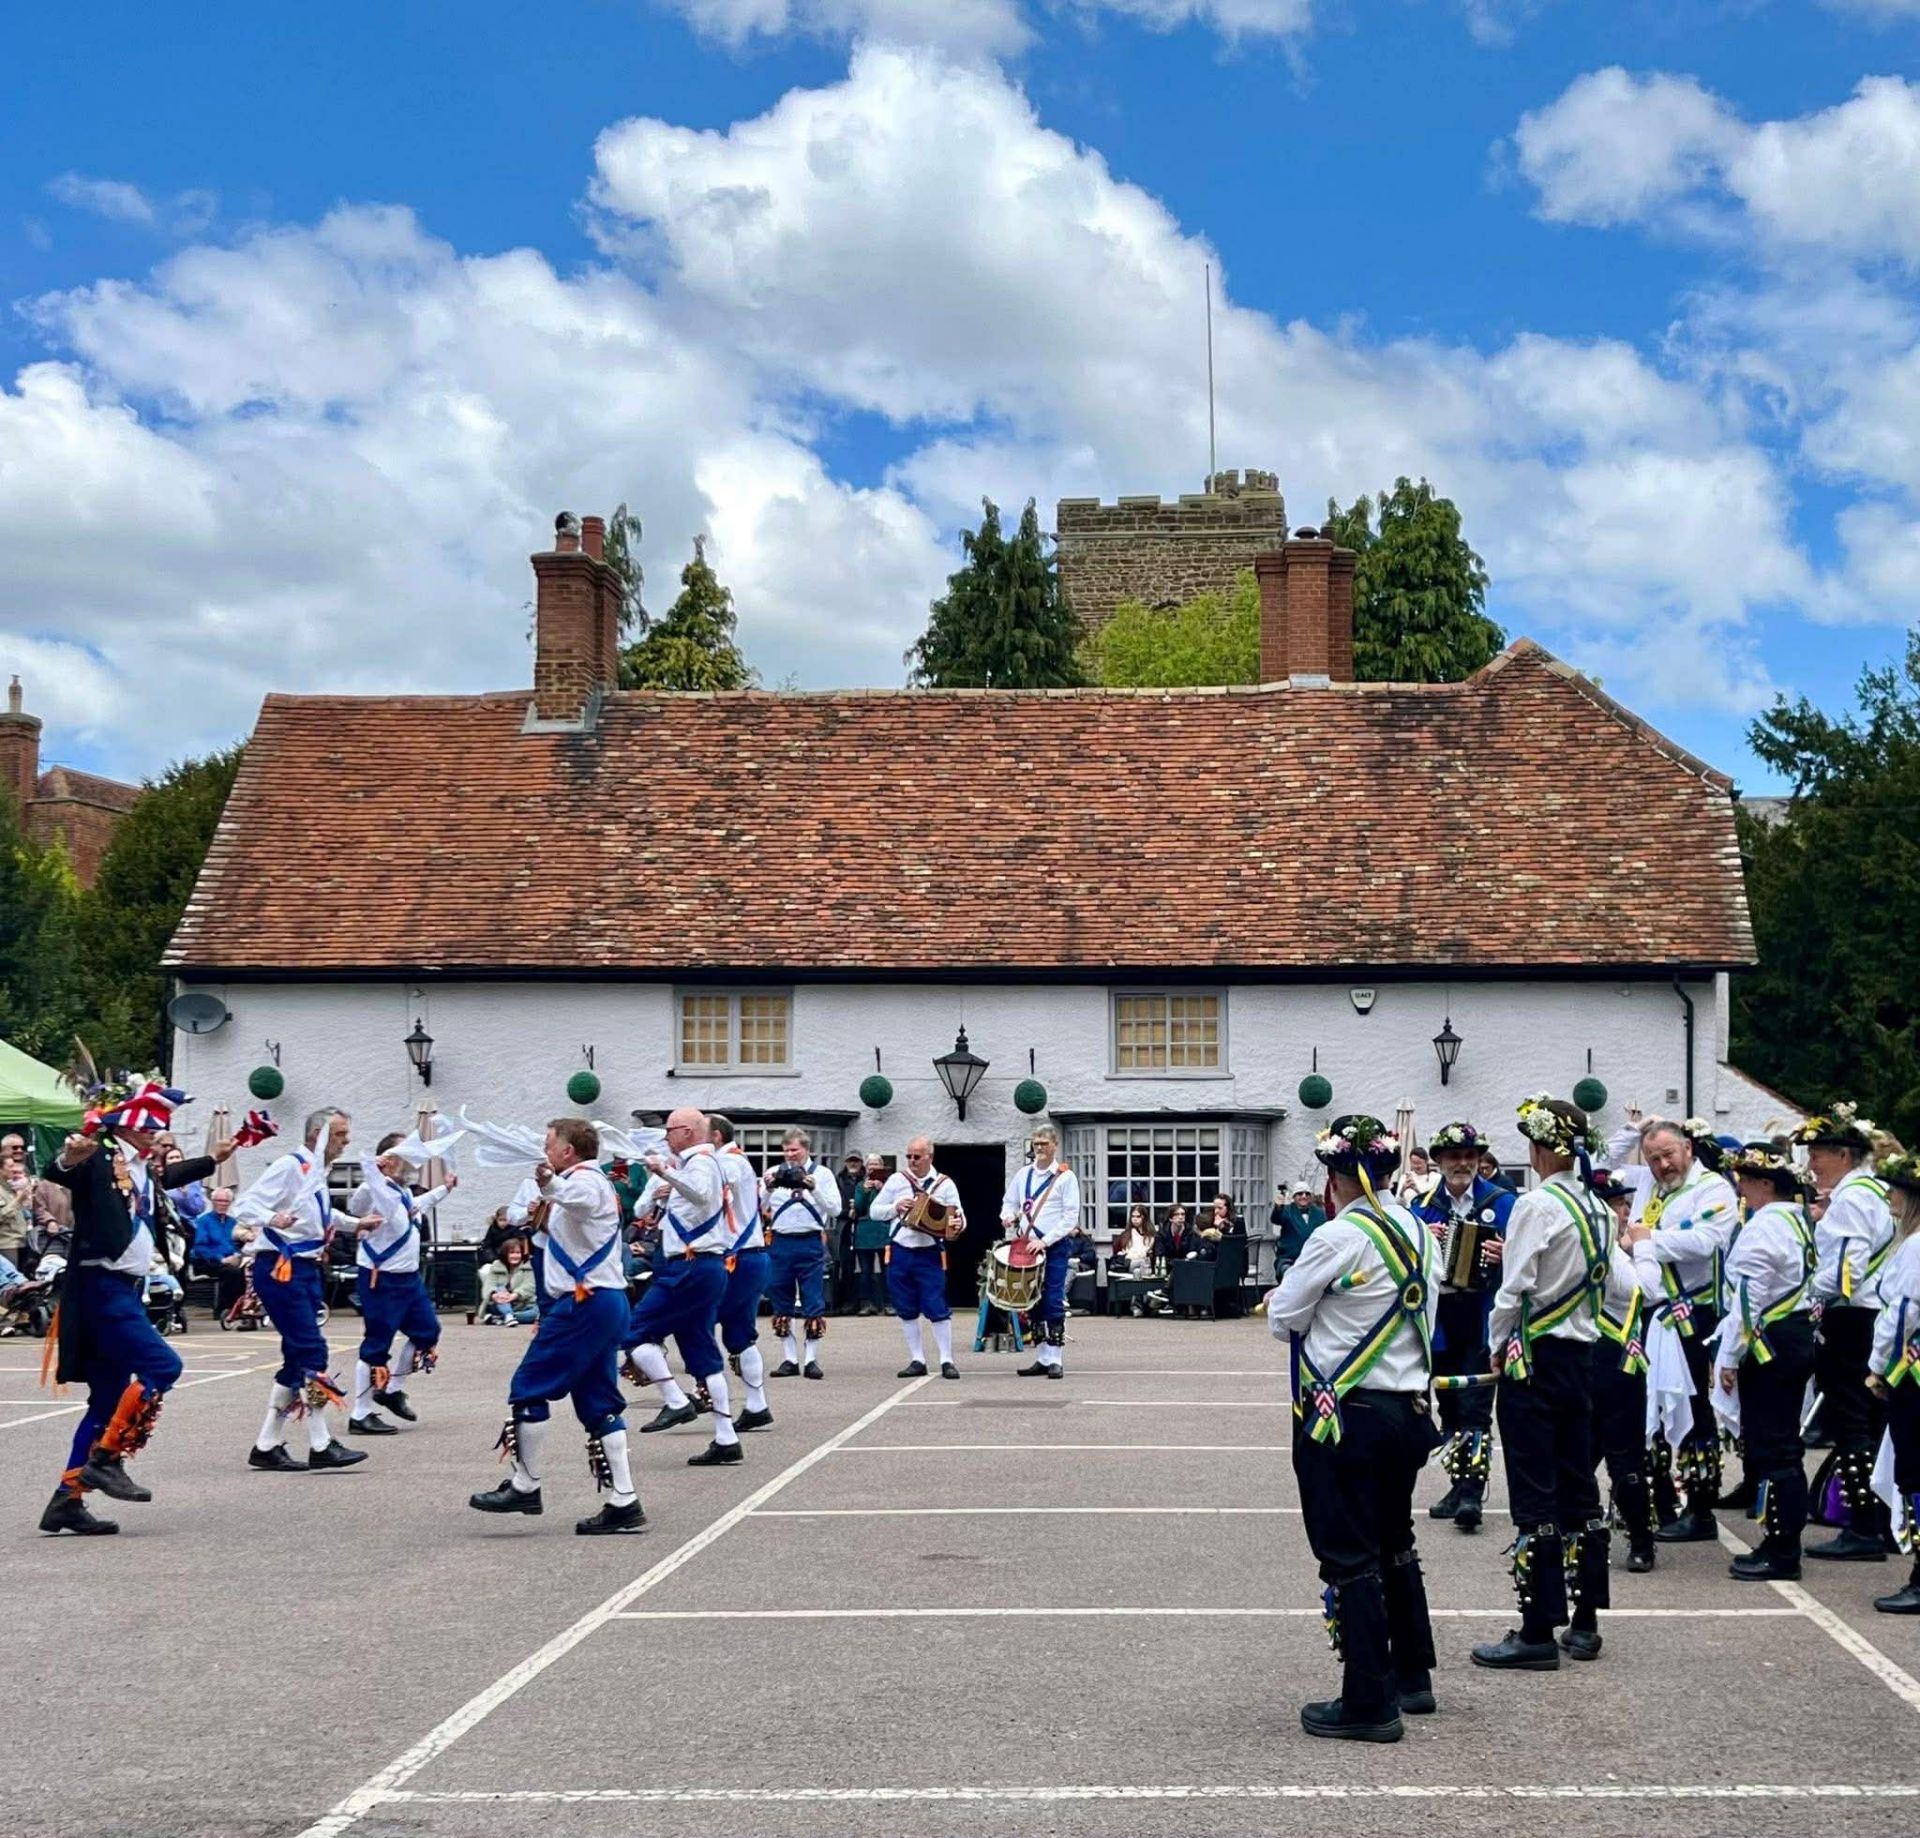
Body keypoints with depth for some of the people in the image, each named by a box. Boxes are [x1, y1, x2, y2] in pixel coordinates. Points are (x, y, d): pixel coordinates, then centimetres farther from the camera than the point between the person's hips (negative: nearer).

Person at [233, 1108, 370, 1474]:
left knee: (298, 1359, 9)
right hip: (279, 1268, -10)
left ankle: (267, 1446, 14)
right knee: (312, 1351, -13)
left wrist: (354, 1224, 41)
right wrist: (271, 1219, -38)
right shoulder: (290, 1166, -11)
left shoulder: (317, 1173, 17)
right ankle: (321, 1445, -11)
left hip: (306, 1268, 10)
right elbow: (246, 1203, -20)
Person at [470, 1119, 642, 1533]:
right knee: (599, 1403, 8)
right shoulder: (597, 1184, 23)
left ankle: (524, 1486, 5)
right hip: (608, 1301, 11)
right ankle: (622, 1503, 5)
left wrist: (550, 1185, -56)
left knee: (528, 1387, -2)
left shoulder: (585, 1179, -10)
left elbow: (577, 1198, -38)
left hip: (584, 1302, -11)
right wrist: (549, 1215, 28)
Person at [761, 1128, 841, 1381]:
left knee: (813, 1303, -2)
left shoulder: (822, 1174, 4)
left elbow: (835, 1210, -5)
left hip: (810, 1243, -2)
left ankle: (811, 1359, 3)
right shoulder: (773, 1173, 9)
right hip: (780, 1243, 2)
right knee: (782, 1304, 6)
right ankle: (789, 1359, 13)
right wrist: (767, 1189, -14)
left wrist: (814, 1188, -17)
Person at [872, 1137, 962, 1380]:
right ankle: (917, 1360, 15)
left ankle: (947, 1361, -1)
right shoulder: (896, 1180, 5)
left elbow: (959, 1217, 3)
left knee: (937, 1308, -7)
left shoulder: (945, 1184, 2)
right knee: (907, 1310, 7)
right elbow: (875, 1211, 8)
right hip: (900, 1252, 3)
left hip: (930, 1253, -2)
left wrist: (959, 1224, -20)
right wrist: (894, 1208, -11)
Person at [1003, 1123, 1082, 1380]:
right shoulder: (1023, 1174, 11)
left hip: (1056, 1247, -5)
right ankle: (1042, 1359, 14)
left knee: (1053, 1304, -9)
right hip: (1029, 1246, 5)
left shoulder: (1065, 1177, -4)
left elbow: (1071, 1217, -9)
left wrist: (1045, 1241, -16)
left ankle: (1055, 1360, -6)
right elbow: (1009, 1202, 21)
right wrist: (1008, 1216, -3)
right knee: (1035, 1303, 8)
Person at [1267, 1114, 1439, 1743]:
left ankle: (1369, 1703, 4)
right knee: (1395, 1544, 22)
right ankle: (1411, 1677, 32)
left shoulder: (1338, 1237, -17)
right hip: (1407, 1408, 8)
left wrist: (1285, 1300, 14)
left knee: (1350, 1559, 0)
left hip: (1344, 1415, -7)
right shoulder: (1418, 1232, 5)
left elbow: (1282, 1319, -7)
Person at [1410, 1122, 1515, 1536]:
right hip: (1439, 1323, 5)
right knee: (1449, 1408, 13)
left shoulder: (1502, 1203, -2)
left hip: (1483, 1321, -5)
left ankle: (1472, 1495, -14)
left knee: (1475, 1408, -11)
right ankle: (1459, 1486, 23)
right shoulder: (1422, 1206, 8)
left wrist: (1506, 1255, -24)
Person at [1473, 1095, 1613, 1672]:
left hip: (1535, 1358, -8)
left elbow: (1515, 1288, -16)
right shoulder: (1597, 1208, 8)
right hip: (1582, 1355, 8)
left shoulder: (1537, 1205, -15)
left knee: (1535, 1495, -5)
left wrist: (1497, 1347, -2)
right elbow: (1604, 1283, 13)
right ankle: (1584, 1621, 17)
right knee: (1579, 1488, 12)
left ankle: (1538, 1632, -3)